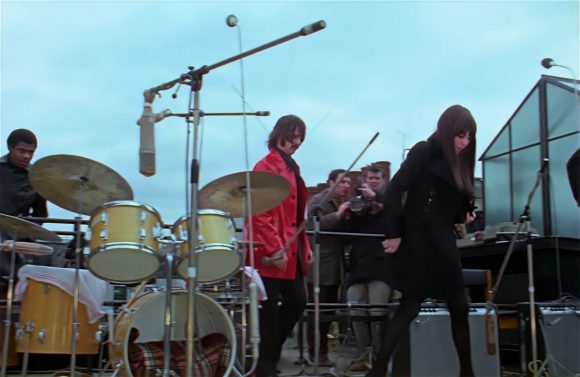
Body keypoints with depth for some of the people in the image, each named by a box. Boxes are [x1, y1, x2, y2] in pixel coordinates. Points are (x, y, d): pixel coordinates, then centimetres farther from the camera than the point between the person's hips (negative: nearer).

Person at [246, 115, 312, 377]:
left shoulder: (292, 167, 18)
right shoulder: (266, 166, -10)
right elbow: (259, 213, -17)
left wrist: (305, 246, 15)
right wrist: (275, 250, -21)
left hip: (292, 251, 9)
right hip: (272, 254, -9)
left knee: (297, 302, 10)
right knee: (270, 309, -2)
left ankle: (270, 352, 26)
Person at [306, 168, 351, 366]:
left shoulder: (344, 203, 17)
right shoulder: (318, 200, -5)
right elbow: (315, 224, -20)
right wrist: (337, 215, -25)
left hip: (335, 265, 8)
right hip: (319, 264, -8)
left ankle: (322, 350, 21)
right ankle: (316, 352, 3)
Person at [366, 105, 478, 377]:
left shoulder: (456, 162, 16)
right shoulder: (425, 151, -7)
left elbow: (450, 205, 16)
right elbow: (394, 190, -15)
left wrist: (463, 216, -4)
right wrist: (394, 234, -17)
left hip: (442, 244, 8)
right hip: (418, 241, -8)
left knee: (460, 308, 9)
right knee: (410, 307, -4)